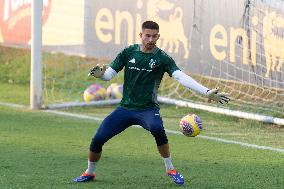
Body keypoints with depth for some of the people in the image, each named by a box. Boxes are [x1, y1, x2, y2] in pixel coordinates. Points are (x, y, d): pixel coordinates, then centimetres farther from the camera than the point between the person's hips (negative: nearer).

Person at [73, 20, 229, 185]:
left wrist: (207, 92, -32)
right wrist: (100, 74, -22)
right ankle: (90, 172, 21)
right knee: (98, 139, -7)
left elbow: (181, 77, -19)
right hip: (125, 108, 3)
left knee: (157, 129, -36)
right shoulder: (129, 52, 1)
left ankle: (170, 169, -17)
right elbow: (109, 74, 3)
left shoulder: (162, 58, -8)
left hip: (148, 108, -3)